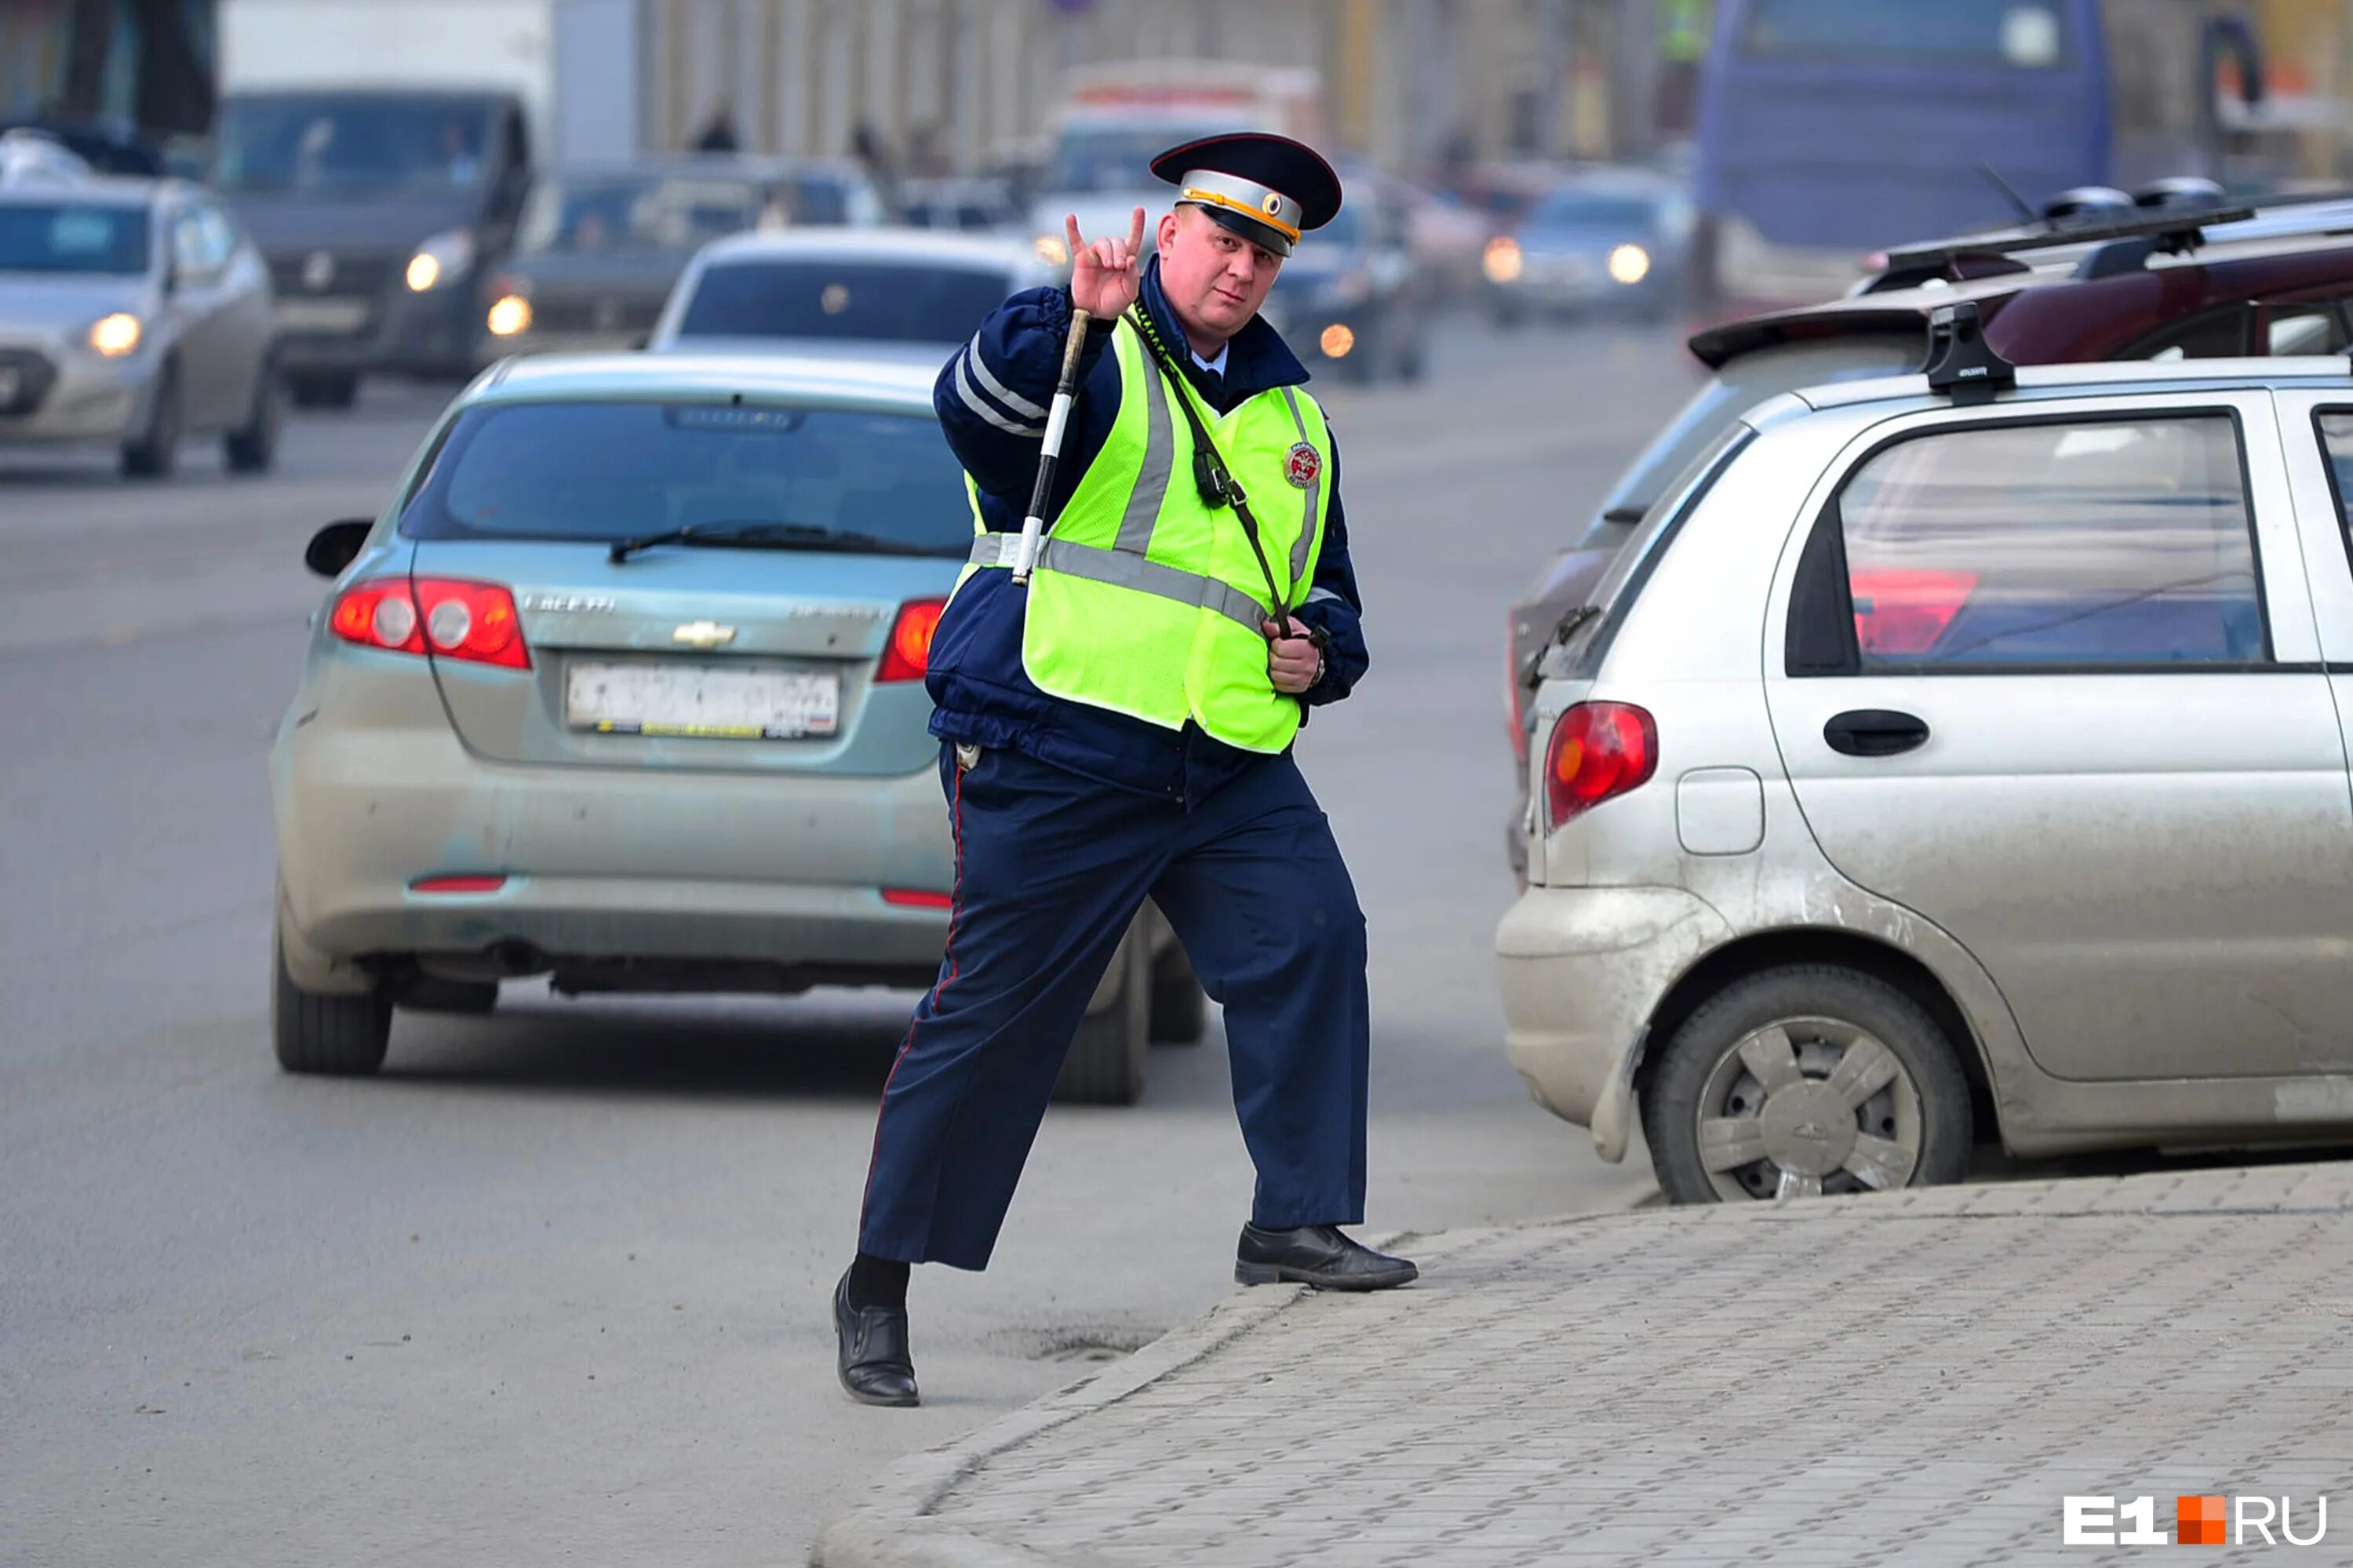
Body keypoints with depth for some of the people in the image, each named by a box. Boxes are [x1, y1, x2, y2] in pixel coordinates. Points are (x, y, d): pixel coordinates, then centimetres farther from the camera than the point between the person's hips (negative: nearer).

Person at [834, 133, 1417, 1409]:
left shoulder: (1289, 414, 20)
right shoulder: (1095, 360, 0)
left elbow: (1326, 586, 32)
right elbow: (977, 407, -24)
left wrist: (1319, 648, 9)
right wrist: (1075, 316, -40)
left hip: (1229, 763, 6)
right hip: (1056, 747, -6)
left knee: (1311, 936, -14)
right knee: (993, 1008, -4)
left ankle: (1297, 1220, -6)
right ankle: (881, 1280, 5)